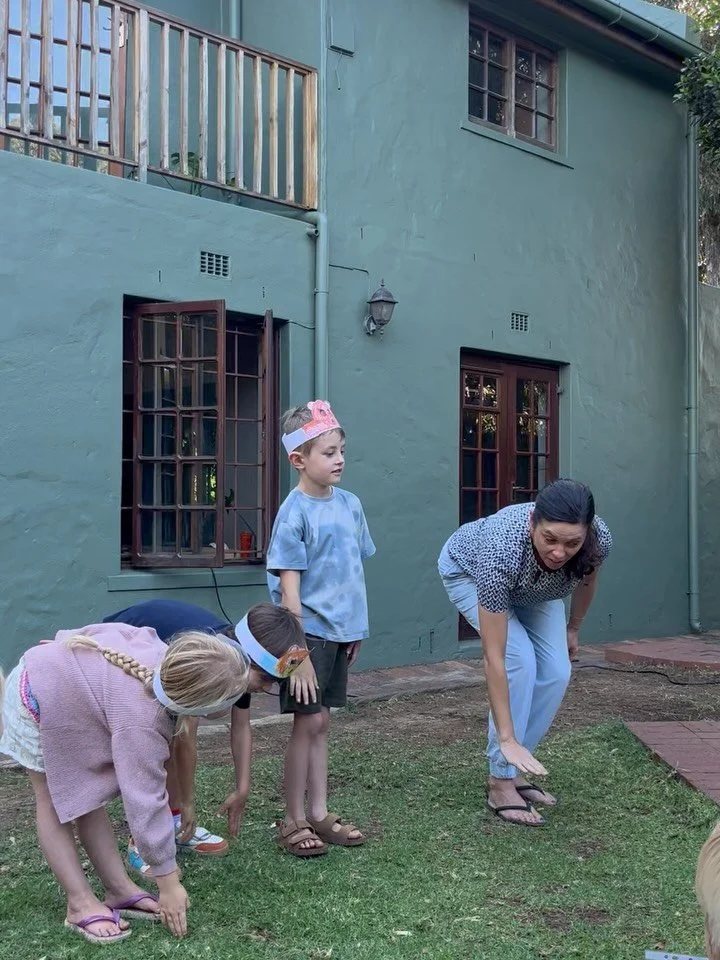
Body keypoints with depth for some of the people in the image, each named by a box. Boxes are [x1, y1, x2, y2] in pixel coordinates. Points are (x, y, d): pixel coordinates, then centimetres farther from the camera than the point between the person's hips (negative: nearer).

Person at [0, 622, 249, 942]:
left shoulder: (161, 656, -19)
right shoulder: (140, 722, -39)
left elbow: (118, 632, -1)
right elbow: (145, 801, -33)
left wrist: (67, 646, 18)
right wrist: (167, 882, -25)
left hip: (56, 673, 8)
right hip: (38, 699, -8)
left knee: (86, 794, 9)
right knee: (54, 803, 1)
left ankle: (119, 890, 13)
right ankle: (80, 904, 8)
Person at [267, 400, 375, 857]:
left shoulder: (350, 504, 5)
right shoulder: (294, 513, -14)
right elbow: (289, 587, -16)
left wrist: (357, 627, 13)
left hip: (341, 632, 6)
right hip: (309, 632, -6)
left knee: (321, 722, 13)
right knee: (309, 721, -2)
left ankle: (319, 814, 22)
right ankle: (294, 821, 11)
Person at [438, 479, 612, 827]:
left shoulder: (599, 540, -35)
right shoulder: (502, 551, -46)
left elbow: (587, 577, -6)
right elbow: (494, 658, -41)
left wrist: (573, 628, 9)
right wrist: (507, 738, -41)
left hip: (532, 586, 5)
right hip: (469, 573, -4)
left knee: (556, 672, -9)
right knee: (520, 659, -22)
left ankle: (514, 769, 7)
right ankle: (501, 782, -10)